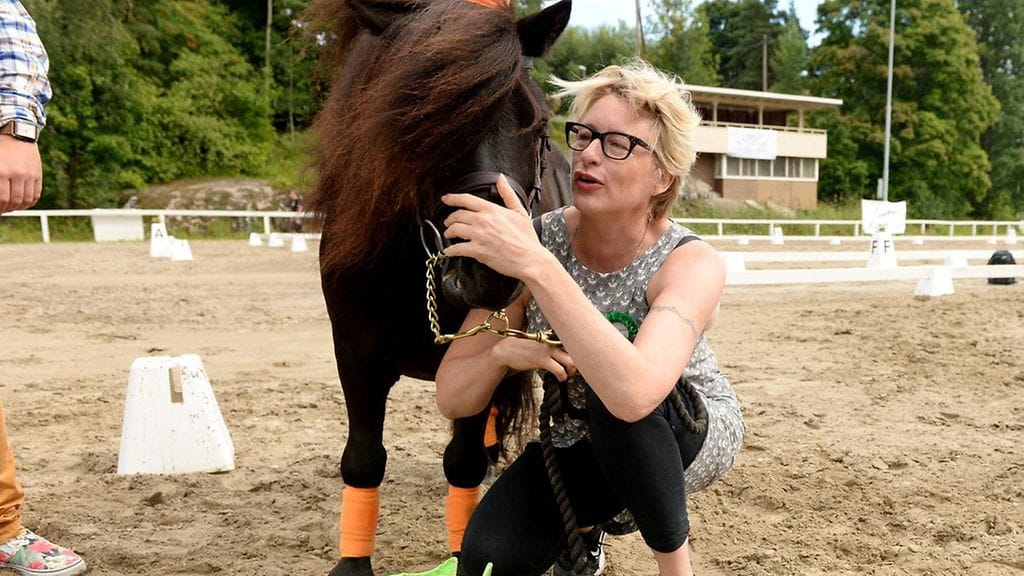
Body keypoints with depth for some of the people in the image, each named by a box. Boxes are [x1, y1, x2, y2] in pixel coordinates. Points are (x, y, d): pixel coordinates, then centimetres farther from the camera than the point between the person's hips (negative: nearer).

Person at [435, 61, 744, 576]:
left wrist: (536, 267, -54)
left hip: (695, 435, -2)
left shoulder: (692, 263, -29)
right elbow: (452, 399, -17)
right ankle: (584, 526, 15)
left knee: (613, 394, -37)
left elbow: (634, 393, -50)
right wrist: (503, 352, -39)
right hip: (579, 448, 3)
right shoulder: (530, 240, -21)